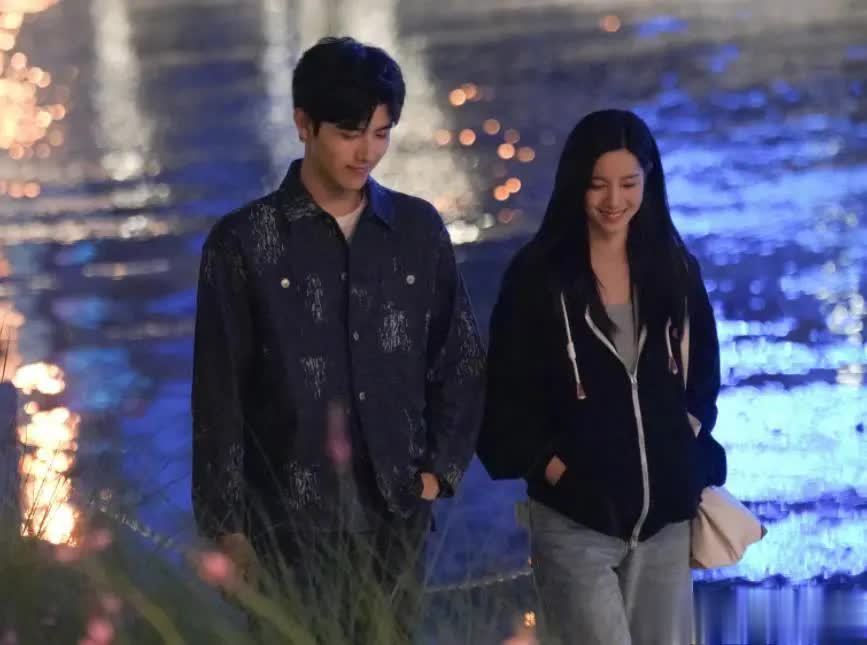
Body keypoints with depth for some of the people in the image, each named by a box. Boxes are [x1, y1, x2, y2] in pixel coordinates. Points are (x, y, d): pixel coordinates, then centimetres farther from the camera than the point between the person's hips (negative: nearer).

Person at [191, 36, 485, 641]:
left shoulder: (419, 230, 5)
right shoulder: (244, 242, -5)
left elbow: (463, 360, 14)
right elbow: (219, 394, -3)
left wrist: (442, 467, 4)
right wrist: (226, 528, -4)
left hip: (397, 514, 3)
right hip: (287, 520, -3)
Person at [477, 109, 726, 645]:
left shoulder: (675, 269, 7)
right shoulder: (539, 276, -5)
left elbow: (704, 373, 18)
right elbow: (506, 395, -3)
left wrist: (689, 442, 5)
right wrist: (553, 469, -9)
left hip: (665, 513, 4)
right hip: (577, 518, -4)